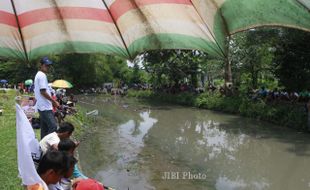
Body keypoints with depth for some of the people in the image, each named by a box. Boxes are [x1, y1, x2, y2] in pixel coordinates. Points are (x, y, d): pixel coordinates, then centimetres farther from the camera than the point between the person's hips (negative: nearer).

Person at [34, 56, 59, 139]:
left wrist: (52, 101, 18)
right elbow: (43, 92, -19)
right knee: (53, 126, -12)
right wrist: (54, 101, -12)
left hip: (42, 107, 11)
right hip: (45, 107, -11)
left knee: (44, 129, 14)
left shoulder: (38, 75, 18)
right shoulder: (42, 75, -13)